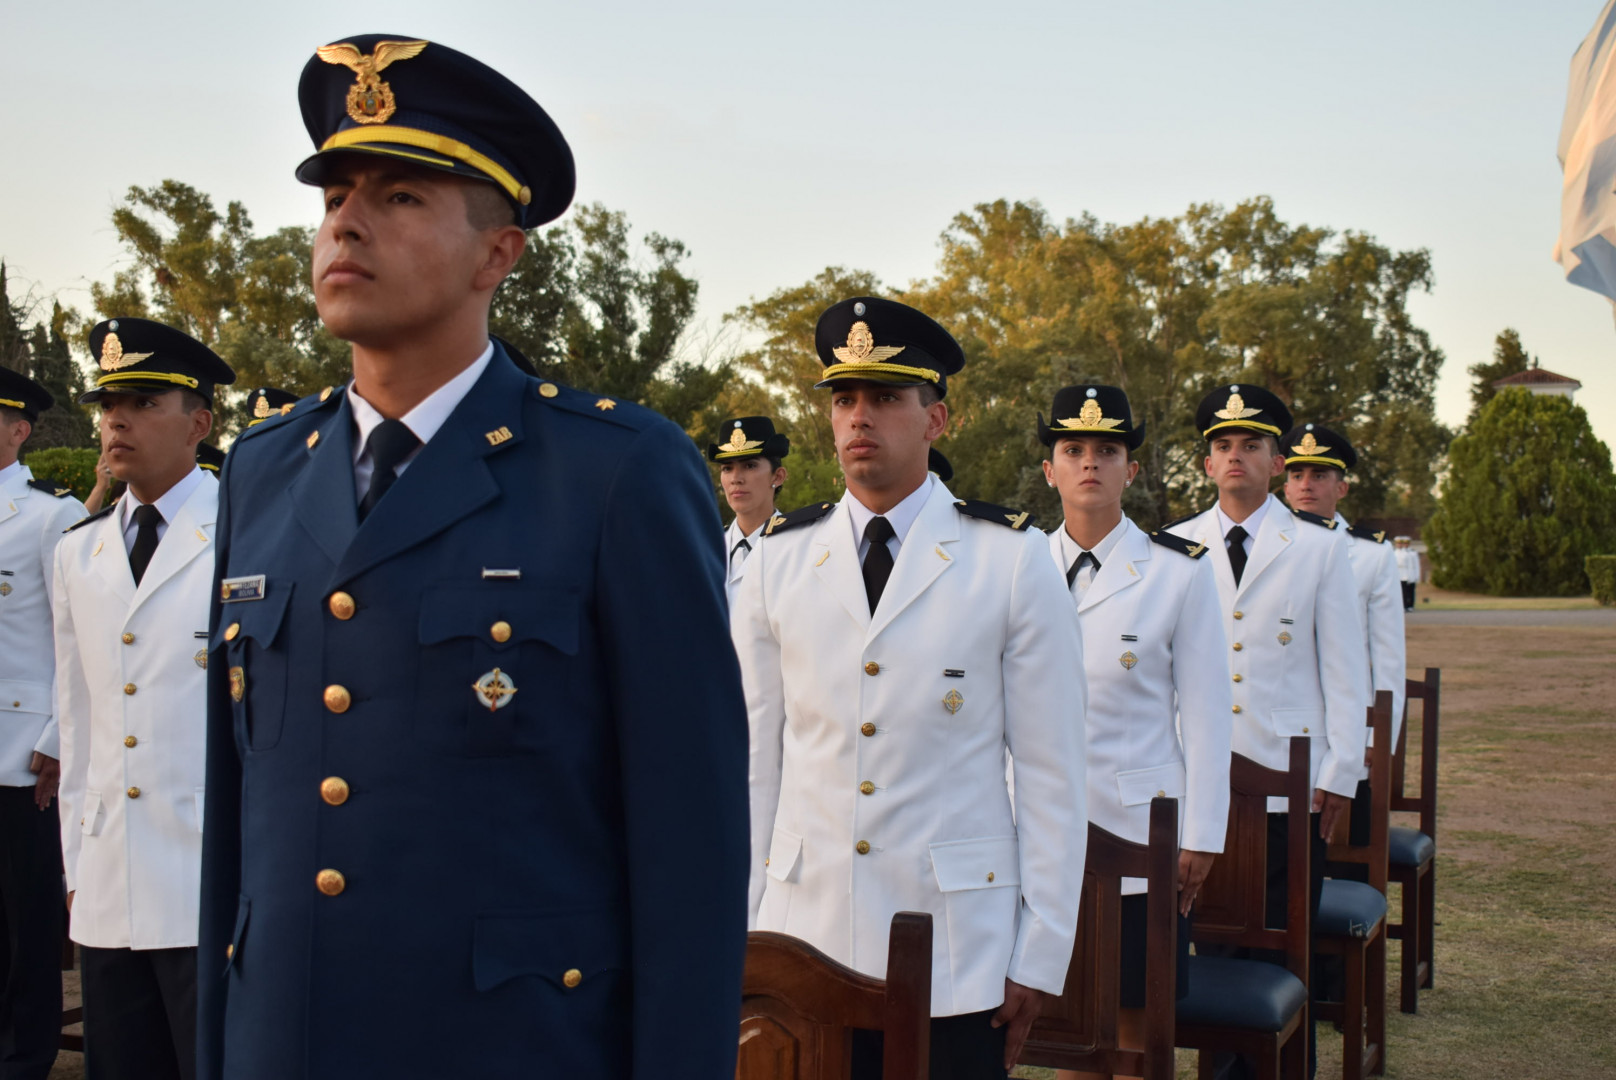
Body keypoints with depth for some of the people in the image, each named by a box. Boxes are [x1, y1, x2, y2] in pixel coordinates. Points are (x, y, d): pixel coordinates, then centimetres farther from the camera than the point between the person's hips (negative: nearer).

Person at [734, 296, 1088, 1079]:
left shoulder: (1012, 559, -3)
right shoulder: (778, 560, 4)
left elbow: (1051, 771, -2)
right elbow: (756, 757, 6)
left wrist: (1040, 955, -4)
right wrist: (740, 929, 4)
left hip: (957, 954, -2)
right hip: (804, 933, 2)